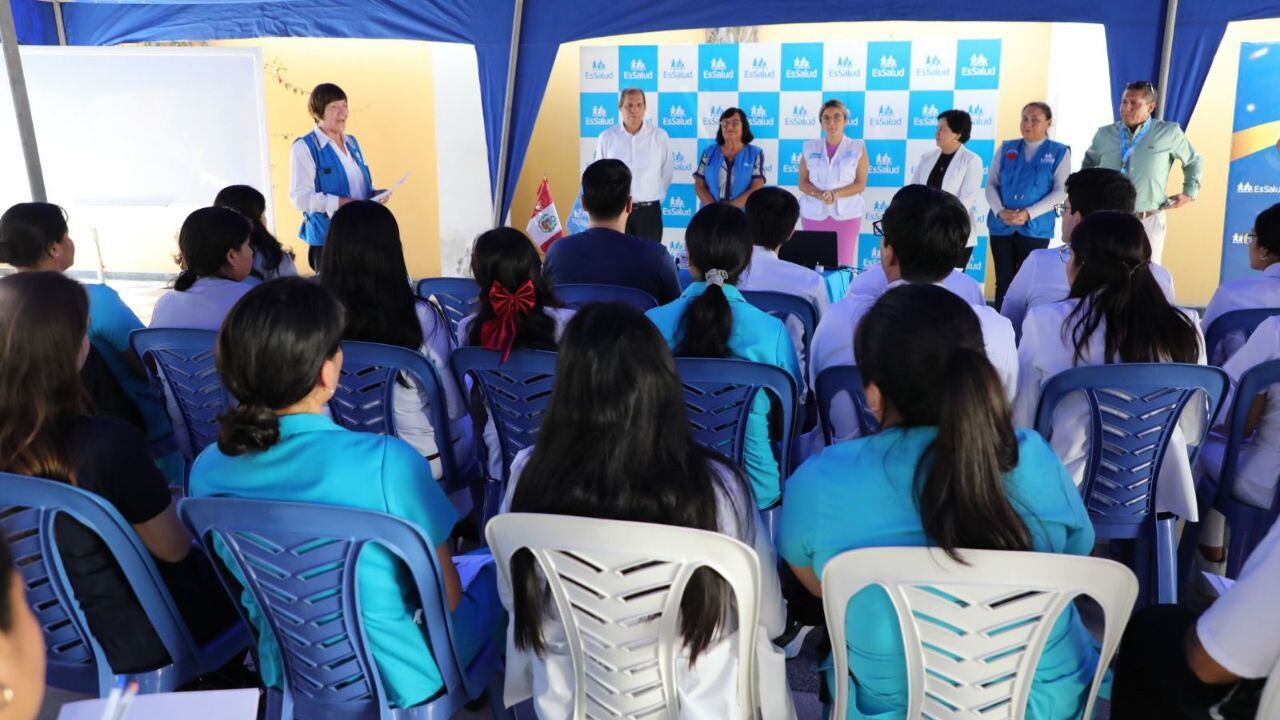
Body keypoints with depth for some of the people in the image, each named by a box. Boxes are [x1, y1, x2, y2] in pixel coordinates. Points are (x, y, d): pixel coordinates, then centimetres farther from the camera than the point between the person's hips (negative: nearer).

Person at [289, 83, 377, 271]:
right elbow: (300, 197, -15)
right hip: (327, 238, -6)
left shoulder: (352, 142, 15)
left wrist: (374, 194, 1)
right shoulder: (304, 147, -7)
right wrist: (340, 202, -25)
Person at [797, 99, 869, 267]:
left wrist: (836, 194, -17)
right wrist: (819, 194, -14)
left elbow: (860, 184, 0)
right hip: (814, 214, 2)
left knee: (843, 264, -4)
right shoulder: (810, 148, 7)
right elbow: (803, 183, 6)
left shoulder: (857, 148, 2)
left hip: (846, 214, -1)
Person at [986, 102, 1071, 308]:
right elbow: (991, 184, 5)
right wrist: (1000, 211, -13)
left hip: (1035, 228, -2)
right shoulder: (1006, 148, 9)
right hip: (1001, 225, 2)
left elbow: (1061, 191, -5)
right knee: (1003, 282, 6)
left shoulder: (1059, 152, 2)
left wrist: (1029, 213, -17)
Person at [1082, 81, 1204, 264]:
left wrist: (1189, 192, 7)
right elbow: (1089, 163, 24)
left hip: (1148, 221, -1)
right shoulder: (1105, 134, 5)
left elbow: (1195, 162, 15)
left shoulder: (1169, 133, 0)